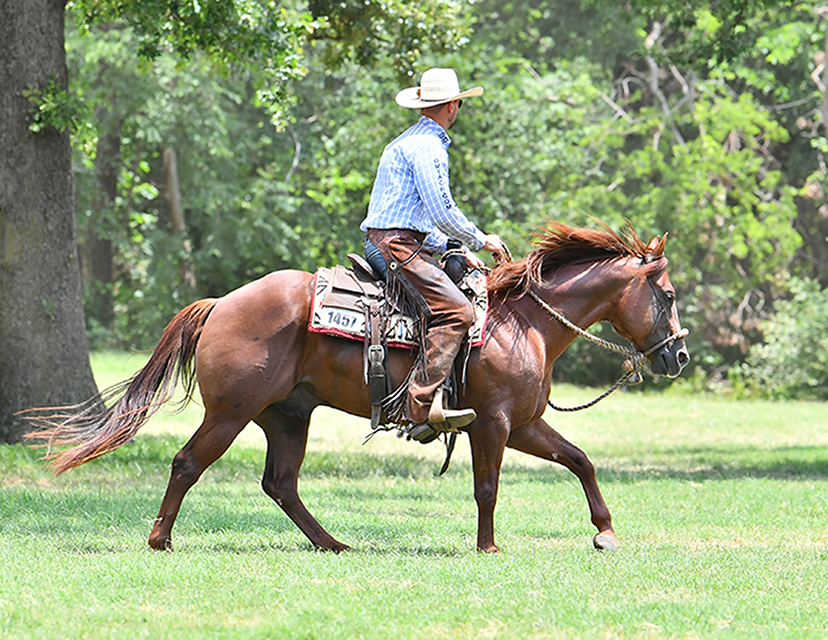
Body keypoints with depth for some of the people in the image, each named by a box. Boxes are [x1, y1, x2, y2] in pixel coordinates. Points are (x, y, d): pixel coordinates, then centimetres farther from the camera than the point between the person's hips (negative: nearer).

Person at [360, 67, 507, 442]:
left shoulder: (410, 142, 25)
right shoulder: (427, 147, -10)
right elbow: (443, 213, -16)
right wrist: (481, 241, -1)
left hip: (384, 242, 11)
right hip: (398, 246, -11)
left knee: (469, 288, 13)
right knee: (456, 311, -22)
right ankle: (422, 406, -31)